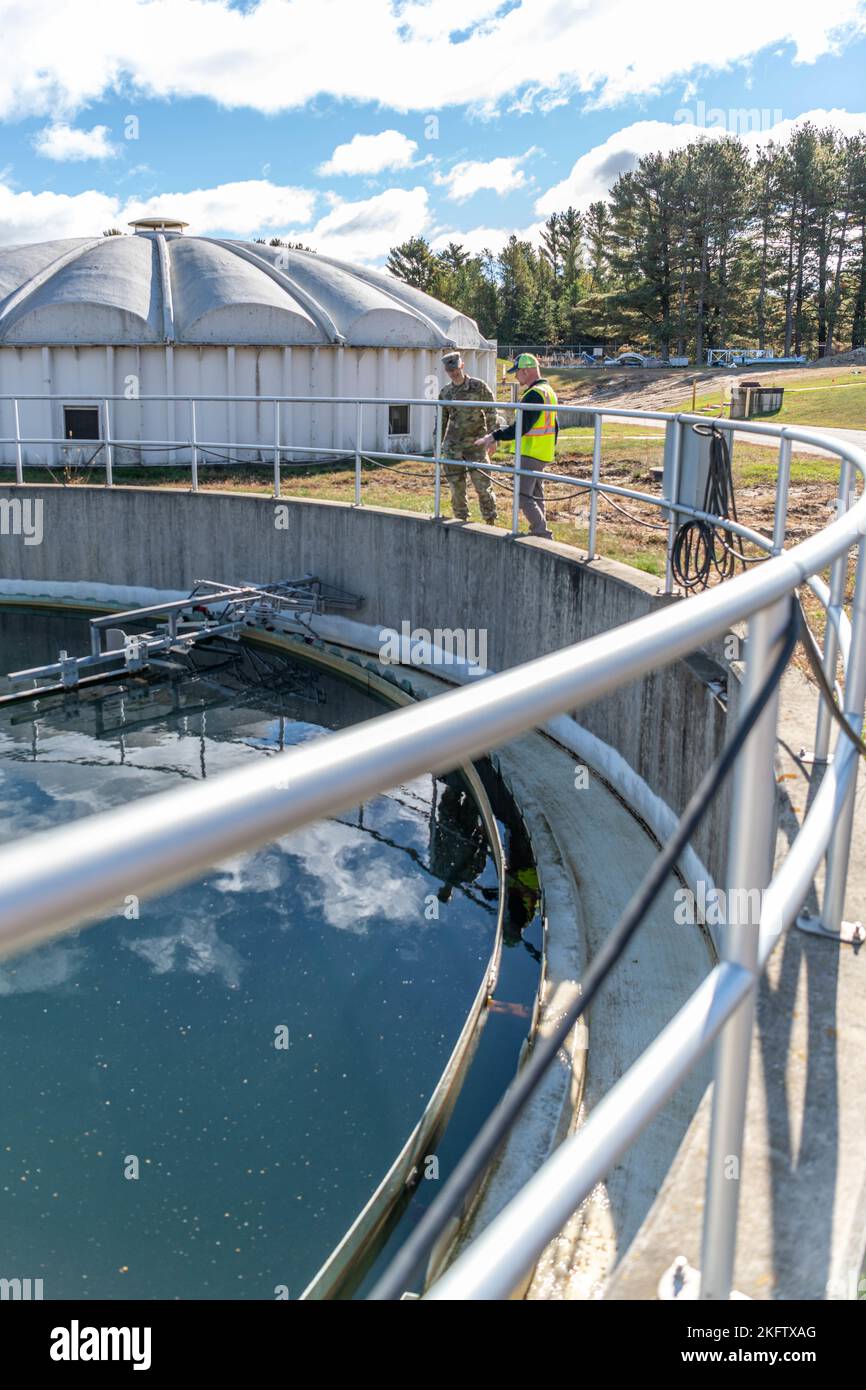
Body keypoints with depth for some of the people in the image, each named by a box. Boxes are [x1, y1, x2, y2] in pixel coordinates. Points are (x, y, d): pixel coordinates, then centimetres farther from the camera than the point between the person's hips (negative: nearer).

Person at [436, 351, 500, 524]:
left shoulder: (479, 386, -2)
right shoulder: (445, 392, 9)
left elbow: (491, 413, -1)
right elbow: (441, 419, 17)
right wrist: (437, 443, 14)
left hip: (475, 444, -3)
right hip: (453, 445, 4)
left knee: (483, 484, -4)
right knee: (456, 486, 5)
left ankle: (491, 522, 7)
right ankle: (461, 521, 16)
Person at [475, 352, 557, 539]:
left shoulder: (534, 394, -19)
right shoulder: (548, 391, 15)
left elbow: (521, 427, -25)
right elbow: (553, 427, 20)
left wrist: (494, 436, -20)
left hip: (530, 454, -10)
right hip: (543, 454, 10)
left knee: (523, 497, -8)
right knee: (536, 495, 17)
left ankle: (543, 535, -9)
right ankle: (539, 533, 23)